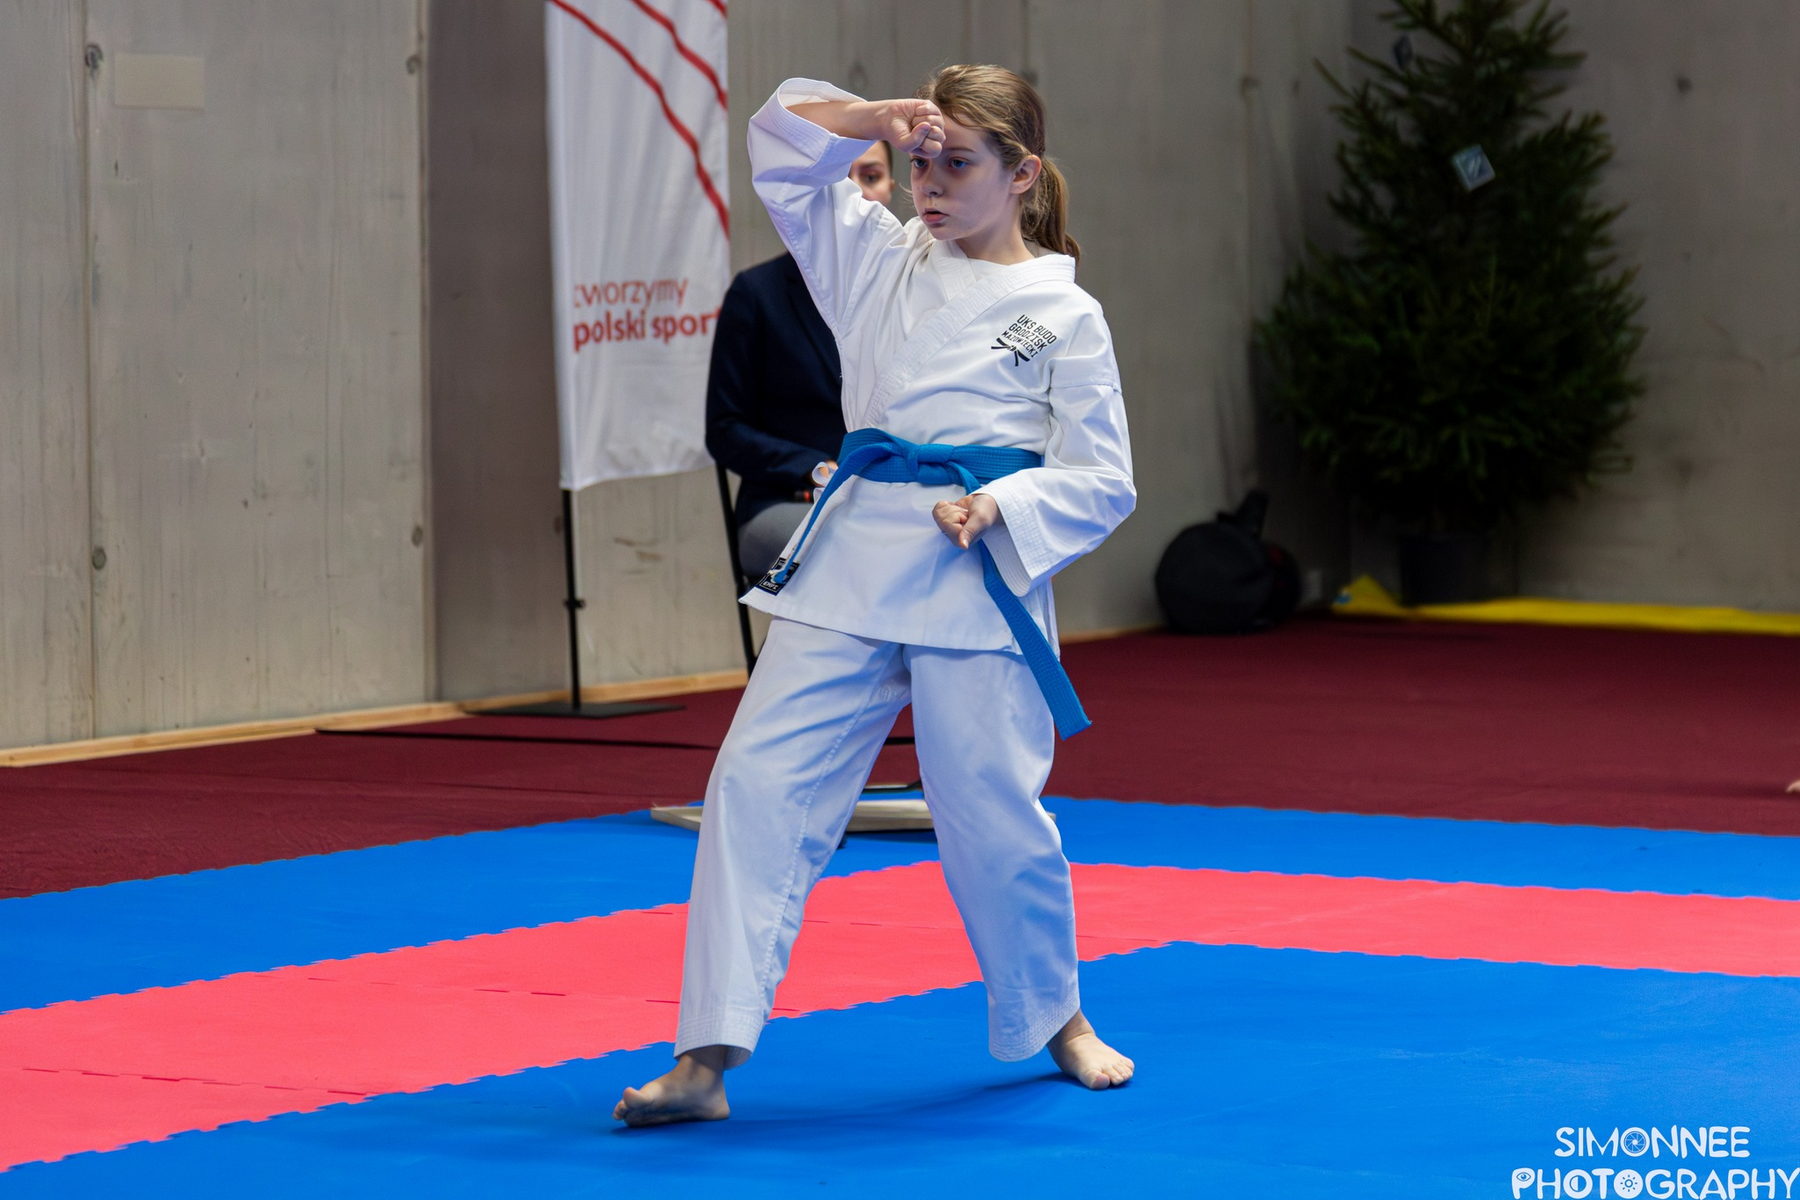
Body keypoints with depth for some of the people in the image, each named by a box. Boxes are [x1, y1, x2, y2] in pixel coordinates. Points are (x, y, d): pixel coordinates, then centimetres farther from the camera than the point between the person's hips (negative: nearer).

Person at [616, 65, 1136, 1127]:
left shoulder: (1064, 314, 2)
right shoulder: (882, 260, 13)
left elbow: (1102, 481, 1)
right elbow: (782, 141, 12)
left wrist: (996, 507, -16)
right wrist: (879, 120, -5)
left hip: (979, 580, -3)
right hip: (852, 561, 4)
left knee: (994, 811, 0)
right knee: (761, 781, -8)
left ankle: (1057, 1018, 29)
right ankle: (707, 1059, -8)